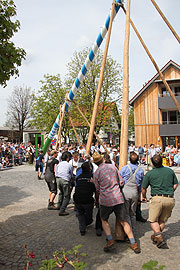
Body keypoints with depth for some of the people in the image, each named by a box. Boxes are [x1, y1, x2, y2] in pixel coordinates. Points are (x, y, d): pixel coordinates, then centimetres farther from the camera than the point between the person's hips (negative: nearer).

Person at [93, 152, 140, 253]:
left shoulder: (96, 173, -4)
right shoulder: (113, 166, 1)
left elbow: (98, 190, 6)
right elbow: (121, 182, 7)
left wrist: (97, 199, 24)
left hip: (105, 199, -2)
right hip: (118, 197, 2)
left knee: (104, 220, 19)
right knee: (123, 221, 11)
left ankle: (110, 239, 2)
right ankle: (133, 243, 7)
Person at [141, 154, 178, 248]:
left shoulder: (149, 173, -1)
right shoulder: (170, 171, 7)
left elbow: (143, 188, 5)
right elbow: (175, 184, 14)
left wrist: (144, 197, 23)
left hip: (157, 198, -3)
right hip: (170, 200, 4)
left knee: (153, 220, 9)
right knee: (162, 220, 19)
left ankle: (159, 237, -9)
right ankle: (155, 237, 21)